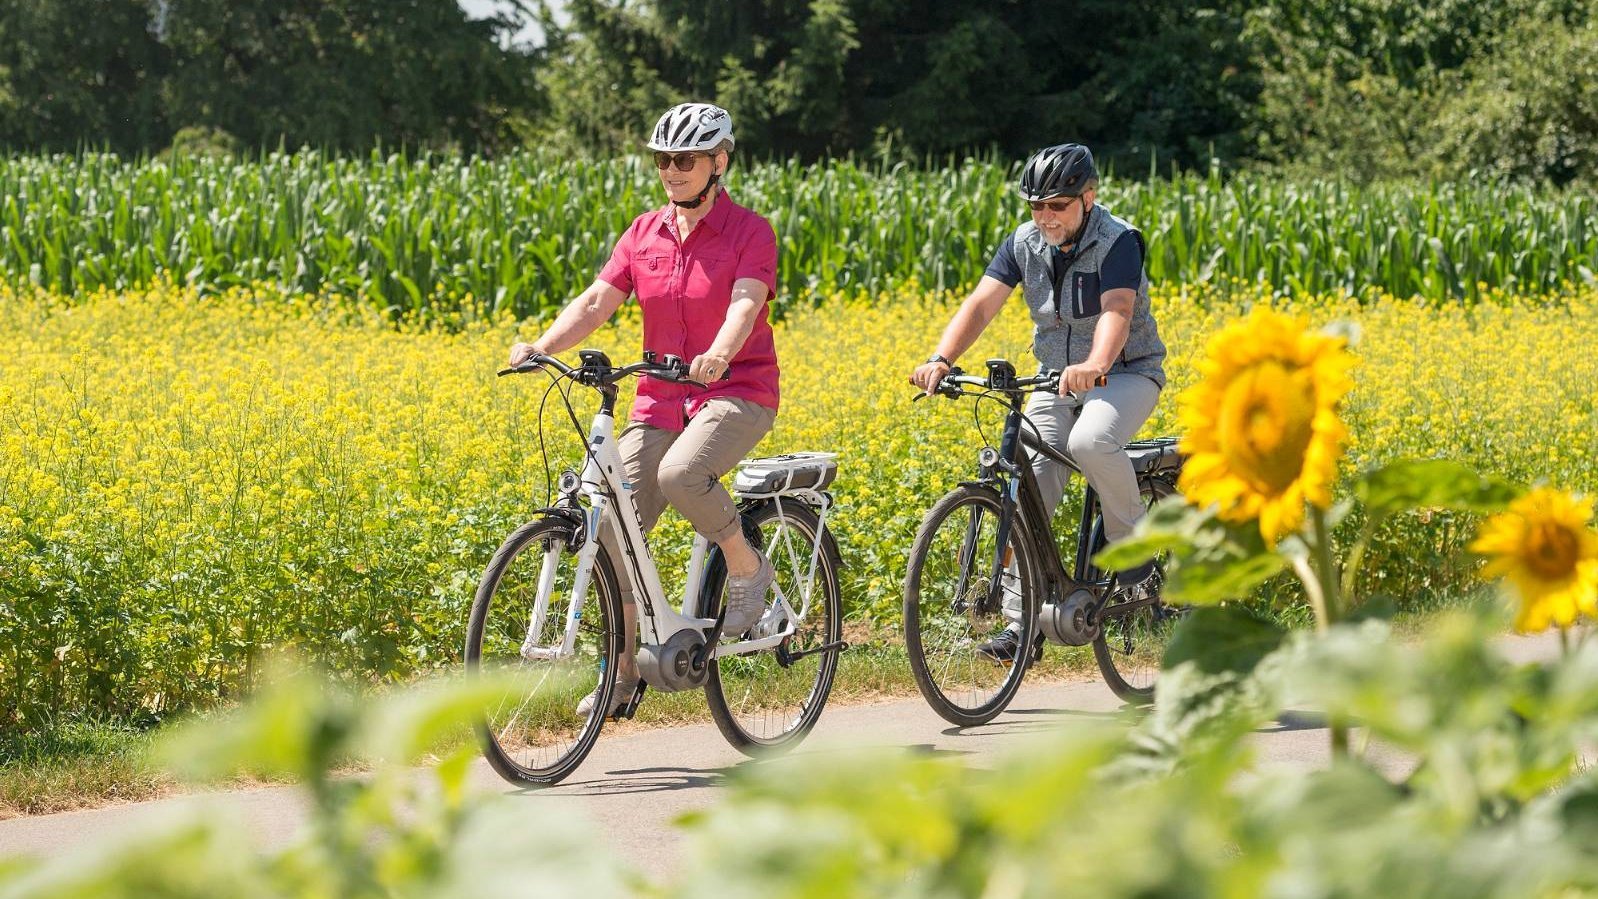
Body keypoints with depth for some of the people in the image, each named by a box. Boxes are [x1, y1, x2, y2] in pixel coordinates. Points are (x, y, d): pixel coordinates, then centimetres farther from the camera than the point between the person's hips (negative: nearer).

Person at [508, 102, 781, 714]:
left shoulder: (750, 232, -6)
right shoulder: (643, 234, 7)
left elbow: (745, 303, -23)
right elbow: (595, 302, -1)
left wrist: (719, 355, -44)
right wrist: (540, 347, -19)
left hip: (736, 391, -5)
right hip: (661, 398, 5)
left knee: (680, 474, -35)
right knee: (614, 528, -7)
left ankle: (747, 568, -7)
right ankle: (623, 667, 8)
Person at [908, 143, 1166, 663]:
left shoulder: (1118, 242, -17)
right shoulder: (1023, 244, -2)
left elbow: (1117, 311, -34)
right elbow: (981, 304, -13)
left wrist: (1095, 365, -55)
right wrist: (941, 359, -32)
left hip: (1126, 372, -5)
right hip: (1057, 379, 5)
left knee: (1090, 441, -36)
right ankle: (1023, 624, -5)